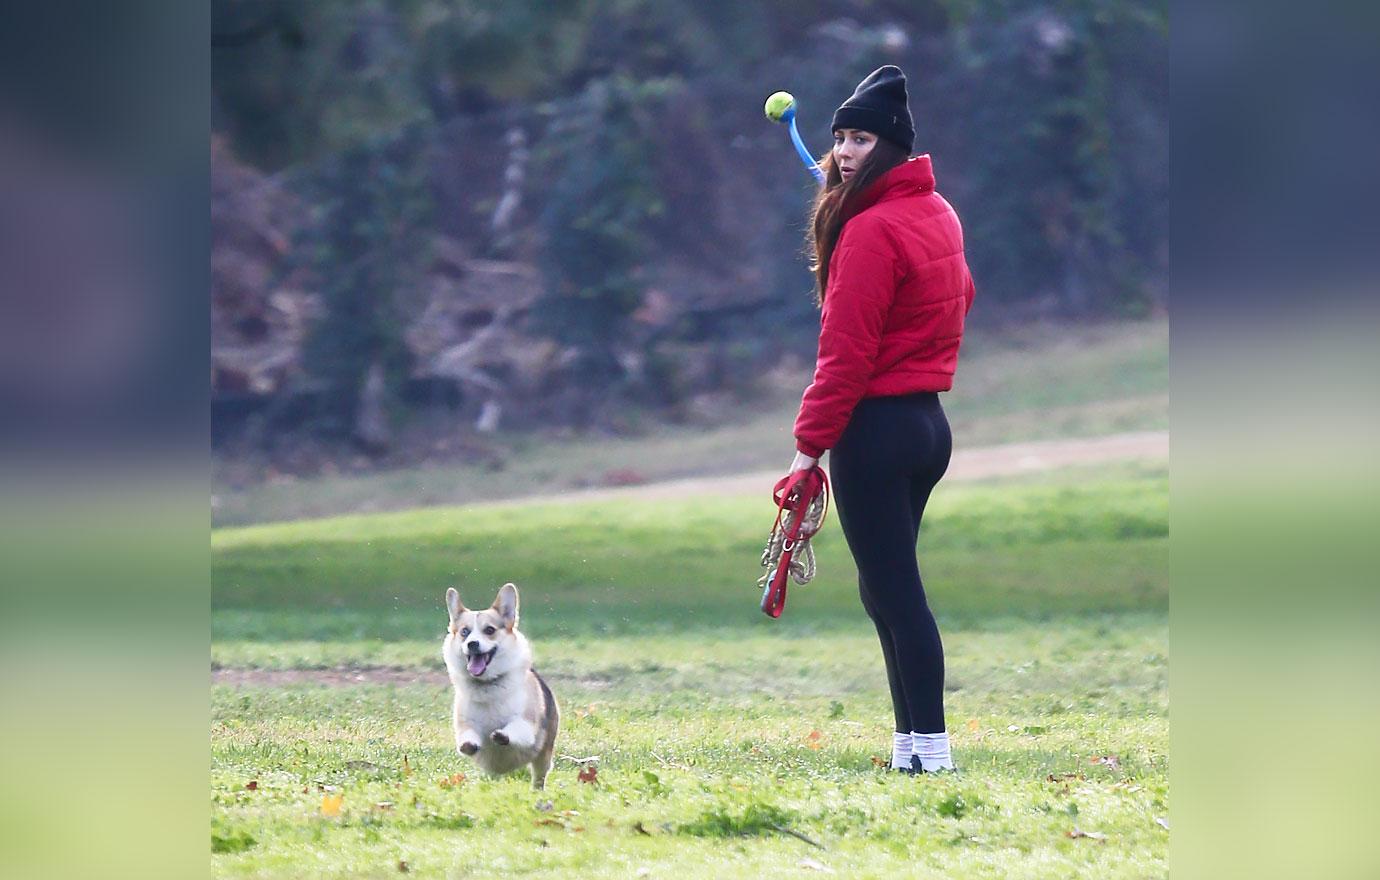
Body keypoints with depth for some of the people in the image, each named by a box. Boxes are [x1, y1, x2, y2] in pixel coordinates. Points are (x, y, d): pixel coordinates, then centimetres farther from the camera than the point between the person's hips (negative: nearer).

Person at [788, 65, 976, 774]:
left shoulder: (871, 231, -17)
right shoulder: (938, 215, 9)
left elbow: (845, 354, -18)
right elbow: (960, 297, 27)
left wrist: (810, 444, -15)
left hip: (875, 429, -9)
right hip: (929, 419, 9)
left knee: (894, 591, -6)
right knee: (887, 589, 15)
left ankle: (931, 753, -7)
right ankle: (911, 746, 16)